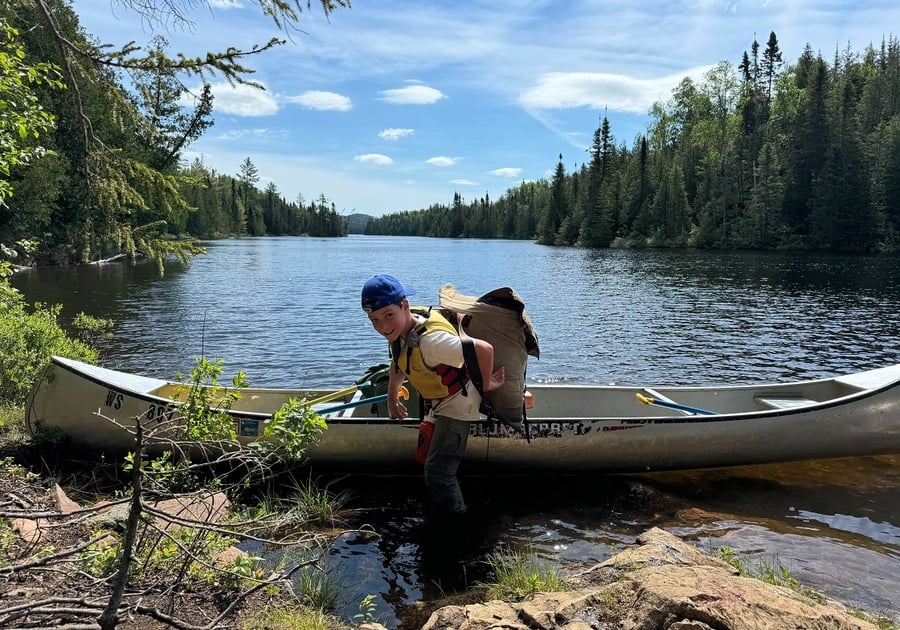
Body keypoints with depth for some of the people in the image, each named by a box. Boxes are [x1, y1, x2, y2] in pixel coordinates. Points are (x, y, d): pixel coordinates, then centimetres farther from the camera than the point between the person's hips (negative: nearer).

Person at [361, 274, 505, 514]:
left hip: (457, 404, -10)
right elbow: (398, 363, 11)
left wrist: (486, 385, -28)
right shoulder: (399, 331, -12)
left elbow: (484, 349, -44)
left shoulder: (429, 340, -40)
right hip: (438, 404, 10)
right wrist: (392, 398, 15)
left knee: (438, 470, -11)